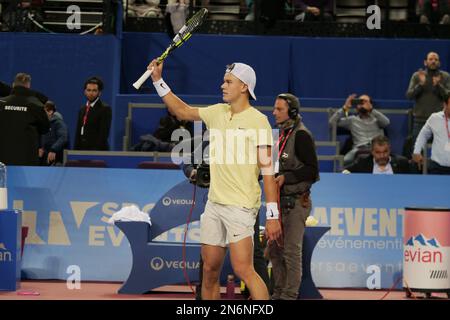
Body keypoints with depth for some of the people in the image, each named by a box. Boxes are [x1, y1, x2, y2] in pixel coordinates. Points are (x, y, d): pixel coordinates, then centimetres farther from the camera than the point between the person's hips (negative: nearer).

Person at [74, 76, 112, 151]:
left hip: (97, 150, -7)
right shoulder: (82, 110, 17)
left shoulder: (105, 109, -5)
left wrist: (97, 152, -18)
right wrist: (75, 151, 9)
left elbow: (104, 134, -12)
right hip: (82, 150, 7)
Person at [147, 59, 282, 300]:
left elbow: (267, 169, -12)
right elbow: (182, 111, 26)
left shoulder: (258, 120, -9)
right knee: (209, 271, 9)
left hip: (241, 206, -7)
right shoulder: (217, 112, 11)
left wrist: (272, 215, -16)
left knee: (243, 269, -17)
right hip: (214, 203, 7)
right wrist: (158, 81, 20)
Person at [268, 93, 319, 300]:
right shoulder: (283, 134, 16)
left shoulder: (301, 135, -12)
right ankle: (279, 293, 23)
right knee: (274, 248, 13)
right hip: (281, 201, 10)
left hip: (296, 202, -10)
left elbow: (312, 170, -16)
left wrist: (285, 178, -19)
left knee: (291, 250, -6)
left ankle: (289, 295, -1)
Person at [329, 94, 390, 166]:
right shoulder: (352, 119, 23)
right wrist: (345, 108, 5)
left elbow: (386, 122, -4)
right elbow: (332, 122, 14)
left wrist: (371, 110, -11)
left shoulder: (376, 119, 20)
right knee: (346, 160, -35)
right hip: (359, 148, 0)